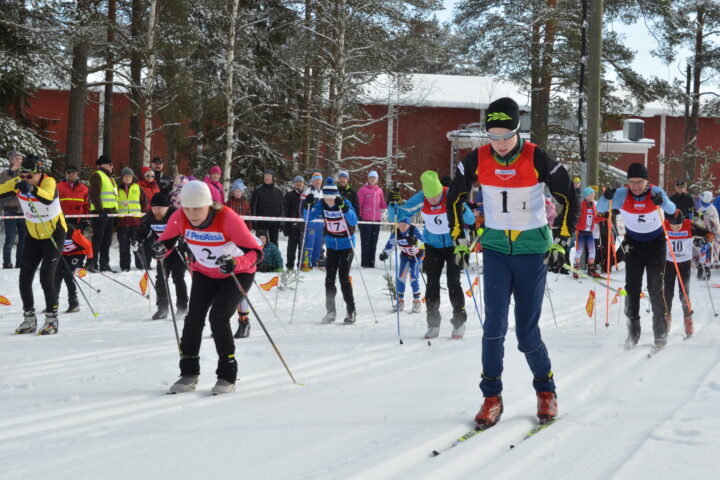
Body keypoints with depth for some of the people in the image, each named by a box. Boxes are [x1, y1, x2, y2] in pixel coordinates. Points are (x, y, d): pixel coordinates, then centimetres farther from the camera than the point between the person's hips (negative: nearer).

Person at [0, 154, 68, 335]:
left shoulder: (48, 182, -26)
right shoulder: (17, 184, -11)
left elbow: (48, 198, -47)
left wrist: (32, 189, -65)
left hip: (54, 235, -5)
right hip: (33, 235, 5)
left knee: (46, 277, -13)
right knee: (25, 277, 3)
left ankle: (52, 319, 0)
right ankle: (29, 319, 16)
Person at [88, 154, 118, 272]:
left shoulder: (110, 178, 25)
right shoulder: (97, 176, -5)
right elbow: (94, 194, -15)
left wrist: (115, 211, 23)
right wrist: (100, 209, -22)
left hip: (110, 212, 9)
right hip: (100, 212, -9)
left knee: (107, 240, 10)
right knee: (98, 238, -10)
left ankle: (104, 264, 14)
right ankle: (93, 263, -10)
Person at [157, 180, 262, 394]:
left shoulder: (228, 218, -33)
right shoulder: (179, 219, -21)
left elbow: (255, 252, -34)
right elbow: (166, 240, -6)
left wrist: (235, 263, -53)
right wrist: (160, 250, -30)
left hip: (237, 274, -4)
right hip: (204, 273, 4)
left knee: (218, 317, -19)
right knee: (194, 317, -12)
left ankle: (227, 376, -5)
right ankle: (189, 374, 4)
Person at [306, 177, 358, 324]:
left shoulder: (345, 203, -19)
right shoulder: (321, 204, -8)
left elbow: (354, 221, -32)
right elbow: (308, 218, -9)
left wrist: (343, 207, -45)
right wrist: (308, 205, -25)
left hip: (346, 244, -4)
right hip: (331, 244, 4)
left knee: (343, 276, -10)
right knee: (329, 277, 2)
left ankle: (351, 311, -1)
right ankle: (330, 311, 11)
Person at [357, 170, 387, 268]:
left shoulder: (379, 190, 12)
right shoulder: (363, 190, -1)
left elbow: (382, 205, 18)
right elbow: (359, 204, -2)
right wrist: (358, 217, -8)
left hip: (377, 219, 4)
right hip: (366, 219, -4)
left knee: (374, 242, 7)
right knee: (365, 241, -2)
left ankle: (371, 262, 12)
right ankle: (364, 262, 2)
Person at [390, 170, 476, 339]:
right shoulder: (420, 200, -17)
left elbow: (471, 220, -25)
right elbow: (396, 216, -12)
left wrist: (462, 210, -45)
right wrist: (393, 203, -32)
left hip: (454, 245, -3)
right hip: (433, 246, 3)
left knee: (453, 283, -8)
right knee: (432, 283, -2)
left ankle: (459, 323, 5)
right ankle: (433, 324, 7)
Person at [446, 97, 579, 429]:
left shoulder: (537, 160, -12)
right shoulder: (477, 160, -5)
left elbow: (569, 199, 0)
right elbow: (454, 197, 12)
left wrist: (561, 242, -2)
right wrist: (459, 240, 10)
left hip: (532, 250, -2)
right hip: (495, 249, 2)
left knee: (527, 332, 0)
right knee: (494, 324, -10)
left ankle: (546, 391, 22)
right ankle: (492, 398, 0)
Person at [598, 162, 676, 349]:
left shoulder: (656, 192, -19)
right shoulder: (622, 194, -16)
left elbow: (671, 209, -33)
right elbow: (600, 209, -21)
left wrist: (662, 202, -55)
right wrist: (606, 198, -43)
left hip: (656, 244, -2)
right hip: (633, 244, 2)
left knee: (655, 288, -8)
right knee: (632, 288, -3)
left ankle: (661, 332, 1)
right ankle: (633, 332, 6)